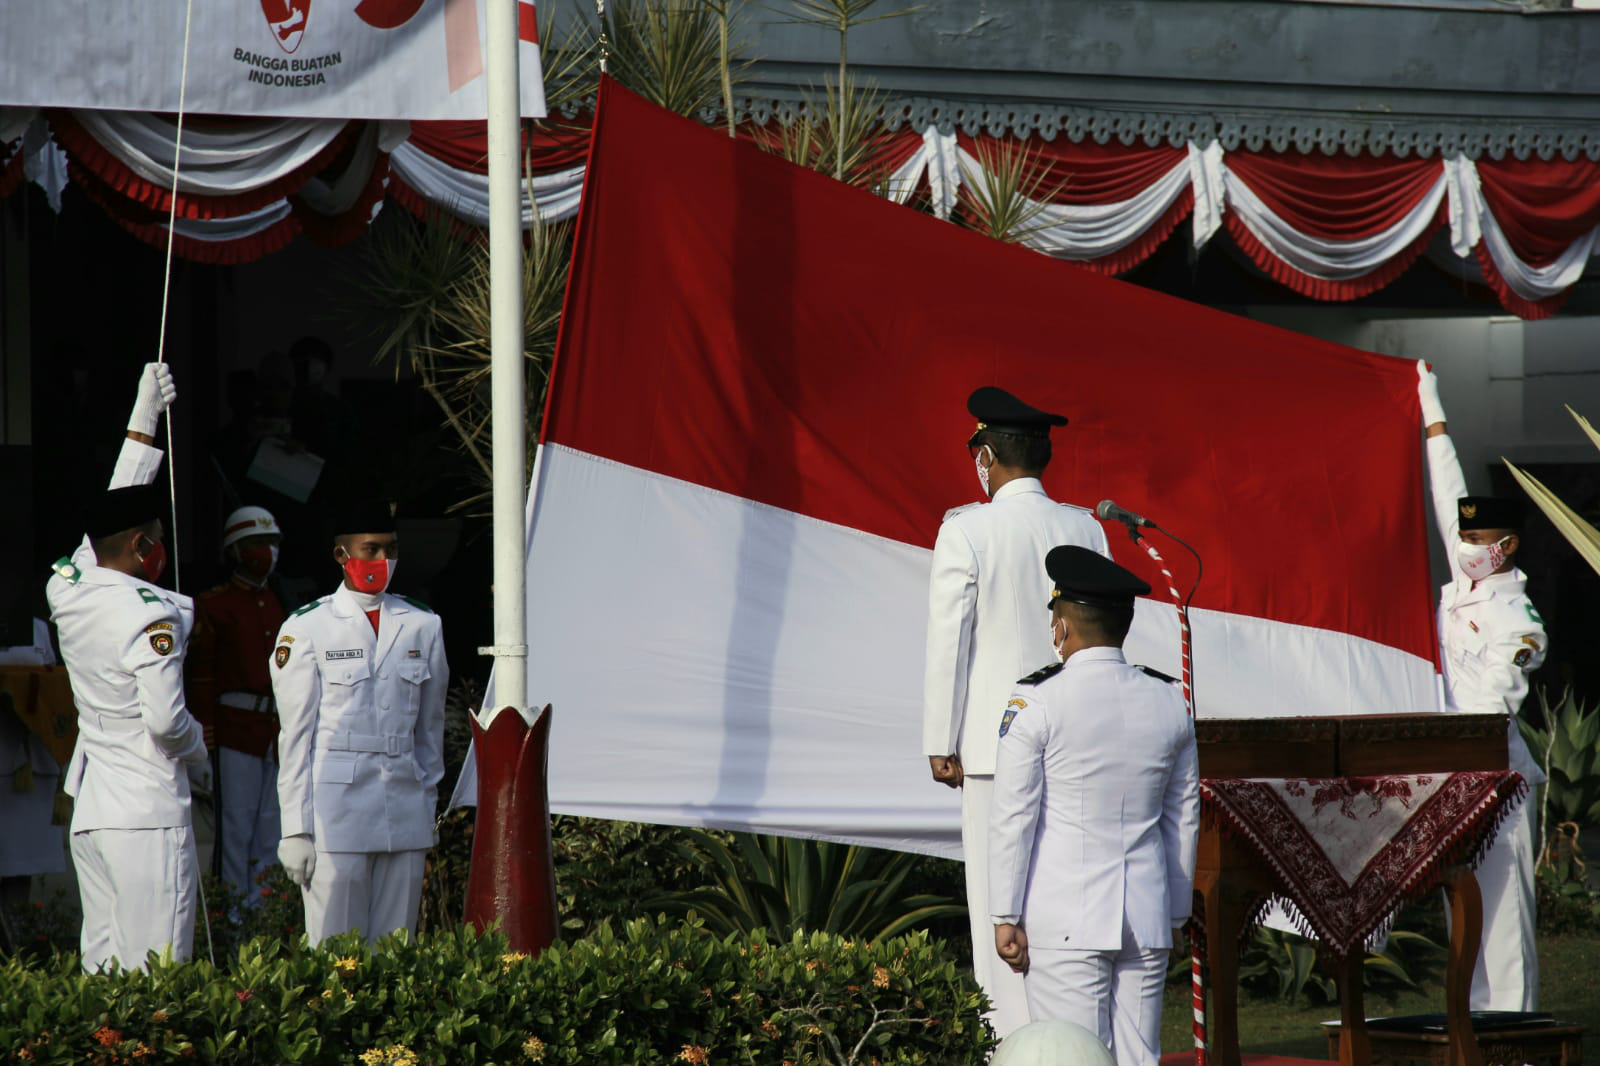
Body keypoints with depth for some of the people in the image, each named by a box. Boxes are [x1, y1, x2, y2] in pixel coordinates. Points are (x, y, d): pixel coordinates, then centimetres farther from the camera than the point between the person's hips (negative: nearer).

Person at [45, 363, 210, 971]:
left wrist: (143, 423, 28)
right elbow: (166, 720, -16)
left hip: (87, 816, 8)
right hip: (149, 816, -8)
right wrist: (198, 751, 6)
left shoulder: (69, 595, 9)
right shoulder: (152, 616, -12)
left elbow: (114, 515, 23)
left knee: (101, 971, 7)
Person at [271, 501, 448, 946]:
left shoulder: (423, 626, 11)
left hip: (405, 814, 3)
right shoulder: (307, 629, 1)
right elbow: (296, 735, 0)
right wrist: (295, 829, -3)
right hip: (335, 809, -3)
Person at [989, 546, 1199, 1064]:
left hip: (1065, 920, -5)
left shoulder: (1035, 702, -7)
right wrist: (1174, 915, 21)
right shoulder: (1169, 703, 7)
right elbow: (1184, 819, 13)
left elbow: (1013, 817, -8)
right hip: (1147, 915, 5)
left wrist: (1005, 917, -3)